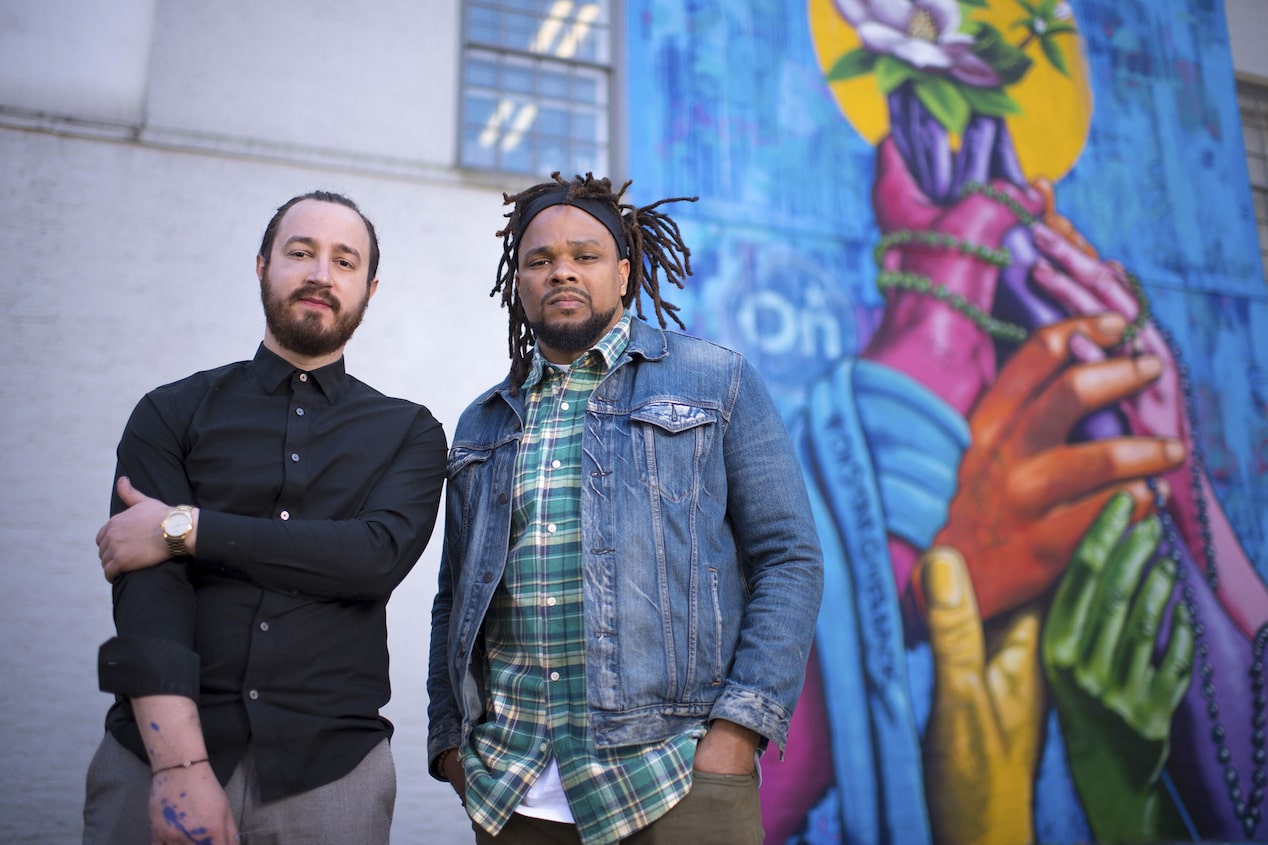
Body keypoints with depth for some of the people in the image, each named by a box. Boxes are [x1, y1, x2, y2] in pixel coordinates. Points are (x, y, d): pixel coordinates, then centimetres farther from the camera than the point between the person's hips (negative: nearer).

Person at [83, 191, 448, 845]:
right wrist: (181, 765, -19)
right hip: (156, 759, 0)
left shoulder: (409, 434, 6)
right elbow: (148, 590, -7)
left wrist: (184, 528, -12)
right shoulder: (172, 414, 5)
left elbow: (378, 555, -12)